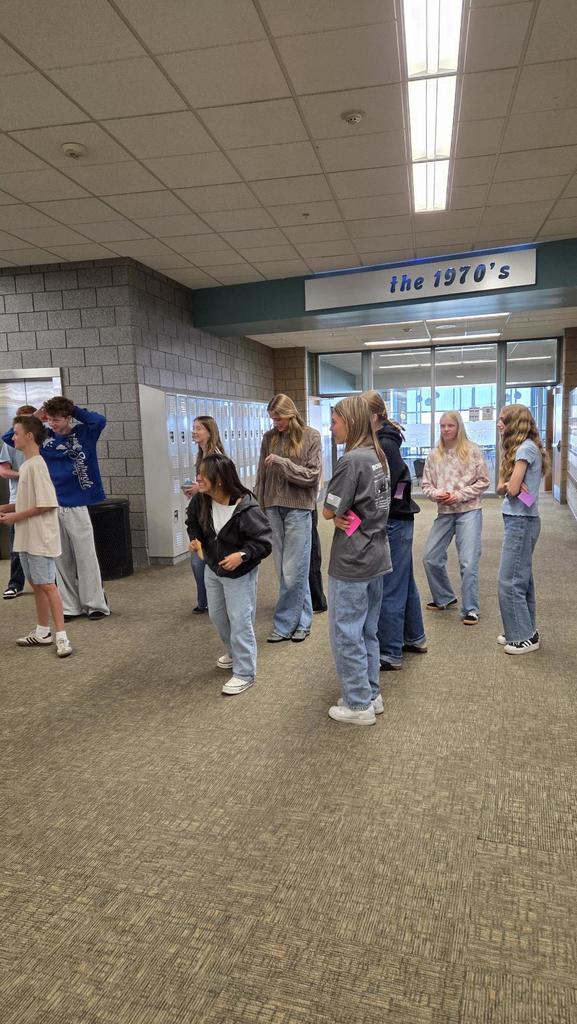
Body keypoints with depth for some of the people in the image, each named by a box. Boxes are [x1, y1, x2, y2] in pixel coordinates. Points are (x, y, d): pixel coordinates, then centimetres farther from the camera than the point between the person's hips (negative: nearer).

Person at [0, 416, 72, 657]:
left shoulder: (36, 465, -16)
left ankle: (61, 636, -3)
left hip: (40, 538, -9)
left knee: (46, 585, -8)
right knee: (36, 584, 14)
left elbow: (47, 504, -20)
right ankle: (42, 632, 24)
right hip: (26, 538, 9)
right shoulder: (26, 465, 13)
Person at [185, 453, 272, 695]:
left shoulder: (246, 508, -30)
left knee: (240, 621, -1)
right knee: (217, 615, 22)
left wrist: (242, 555, -34)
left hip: (239, 573, -7)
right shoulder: (200, 501, -13)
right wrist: (195, 538, -8)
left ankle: (244, 673, 14)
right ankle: (234, 652, 47)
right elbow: (193, 521, 10)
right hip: (212, 568, 7)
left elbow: (264, 541, -23)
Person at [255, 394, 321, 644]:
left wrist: (282, 462, -14)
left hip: (298, 508, -4)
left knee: (292, 572, -2)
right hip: (273, 508, 4)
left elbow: (311, 476, -6)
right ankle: (302, 621, 19)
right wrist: (259, 507, 9)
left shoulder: (310, 436, 0)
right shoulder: (269, 438, 9)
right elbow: (262, 475, 12)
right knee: (284, 571, 7)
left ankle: (283, 625, 10)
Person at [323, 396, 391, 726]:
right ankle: (372, 695, 26)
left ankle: (358, 705, 12)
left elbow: (329, 511, -16)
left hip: (352, 562, -8)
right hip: (376, 556, 9)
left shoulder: (351, 460, -19)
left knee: (346, 633, 3)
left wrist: (340, 515, 4)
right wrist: (349, 515, -4)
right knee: (368, 630, 17)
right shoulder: (379, 456, 8)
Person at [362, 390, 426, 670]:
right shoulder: (382, 442, 10)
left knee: (389, 589, -1)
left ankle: (390, 655, 10)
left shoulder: (384, 446, -18)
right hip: (398, 521, 10)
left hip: (392, 523, -10)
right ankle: (414, 638, 37)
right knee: (404, 582, 21)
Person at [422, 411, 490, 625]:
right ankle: (444, 598, 31)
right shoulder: (434, 454, 7)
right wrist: (437, 494, -10)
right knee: (430, 558, 9)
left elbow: (483, 481, -3)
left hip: (469, 511, -5)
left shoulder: (472, 451, -3)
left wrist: (459, 495, -12)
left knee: (468, 563, -8)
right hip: (444, 512, 5)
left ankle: (470, 609, 5)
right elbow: (426, 484, 10)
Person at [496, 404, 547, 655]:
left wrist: (510, 484, 2)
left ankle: (525, 636, 5)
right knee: (521, 577, 14)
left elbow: (512, 489, -19)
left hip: (521, 521, -10)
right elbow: (501, 487, 10)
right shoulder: (518, 448, 14)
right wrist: (506, 485, -11)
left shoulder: (525, 449, -16)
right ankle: (524, 630, 23)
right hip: (520, 520, 10)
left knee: (509, 581, -4)